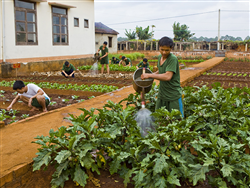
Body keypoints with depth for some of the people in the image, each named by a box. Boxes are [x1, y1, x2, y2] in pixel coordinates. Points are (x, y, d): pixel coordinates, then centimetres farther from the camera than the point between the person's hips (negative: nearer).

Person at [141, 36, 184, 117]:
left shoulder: (173, 59, -19)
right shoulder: (160, 57, 6)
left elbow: (168, 76, -29)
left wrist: (149, 75, -24)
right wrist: (153, 74, 6)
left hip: (174, 96, -7)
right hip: (161, 95, 7)